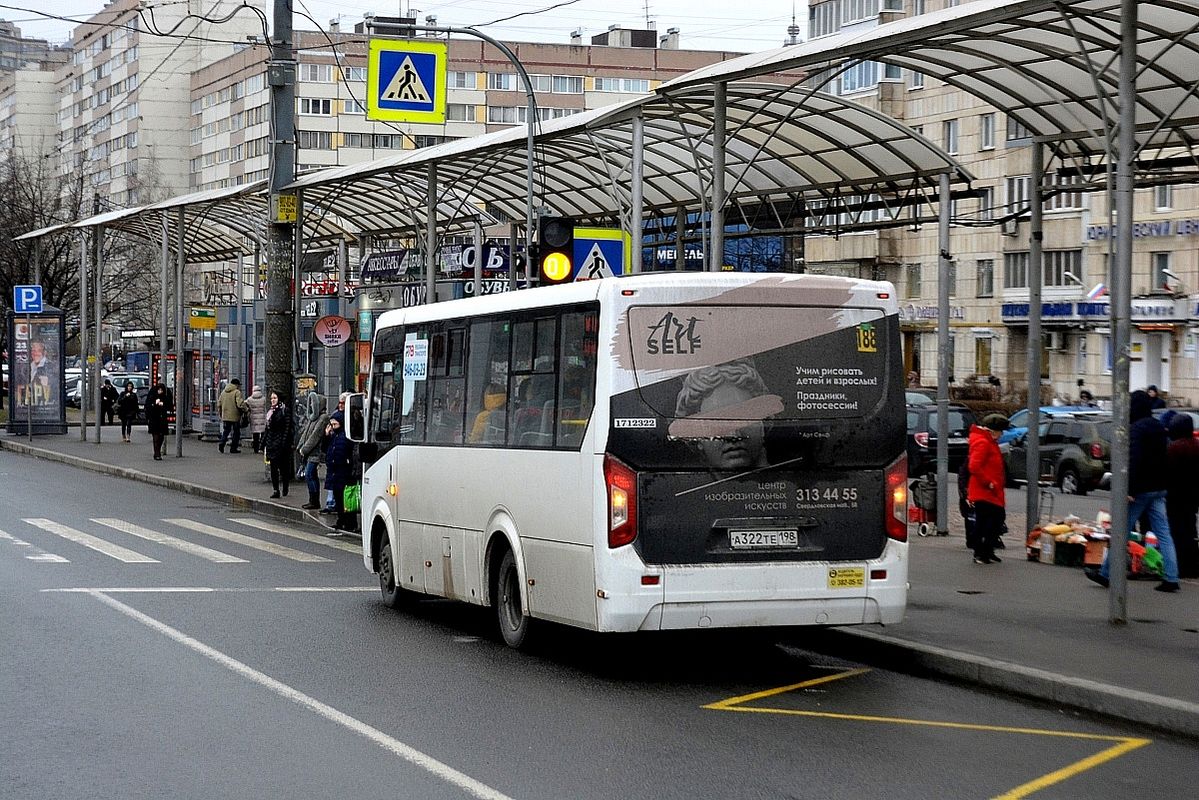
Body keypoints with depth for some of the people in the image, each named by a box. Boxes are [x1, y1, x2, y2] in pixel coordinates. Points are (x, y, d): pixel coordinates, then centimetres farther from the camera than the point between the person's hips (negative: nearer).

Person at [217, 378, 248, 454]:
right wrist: (246, 409, -5)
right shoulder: (237, 392, -10)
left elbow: (219, 404, 14)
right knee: (236, 432, 7)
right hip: (235, 416, -5)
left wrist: (221, 414, 24)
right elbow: (240, 404, -21)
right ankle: (234, 448, 8)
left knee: (226, 431, 13)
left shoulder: (223, 392, 11)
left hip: (225, 416, 5)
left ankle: (221, 442, -12)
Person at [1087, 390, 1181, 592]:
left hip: (1141, 489, -8)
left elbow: (1133, 460, -23)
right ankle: (1171, 578, 0)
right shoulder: (1159, 427, 14)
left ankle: (1106, 574, 8)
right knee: (1163, 533, 5)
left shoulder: (1137, 429, -14)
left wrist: (1129, 489, -25)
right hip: (1159, 488, 8)